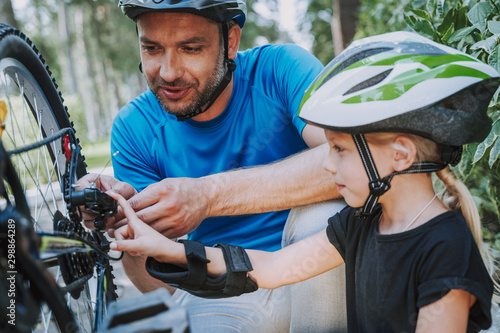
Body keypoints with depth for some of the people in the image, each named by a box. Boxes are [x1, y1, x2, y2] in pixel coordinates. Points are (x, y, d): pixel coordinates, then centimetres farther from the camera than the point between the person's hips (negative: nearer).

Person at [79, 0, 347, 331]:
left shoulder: (279, 68, -12)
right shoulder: (132, 127, -6)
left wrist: (211, 195, -38)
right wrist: (129, 230, -31)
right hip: (222, 296, 0)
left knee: (322, 213, -30)